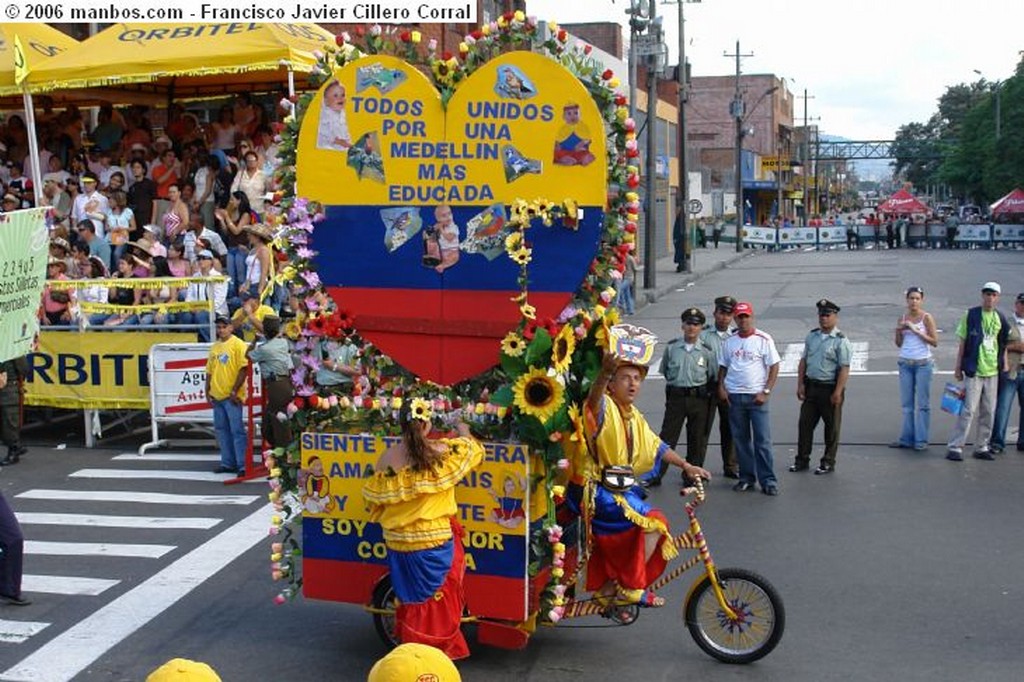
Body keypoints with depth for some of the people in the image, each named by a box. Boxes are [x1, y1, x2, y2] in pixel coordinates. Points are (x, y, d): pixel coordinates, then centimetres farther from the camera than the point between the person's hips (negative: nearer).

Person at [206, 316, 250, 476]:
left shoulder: (238, 344, -7)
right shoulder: (215, 347, 15)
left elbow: (244, 369, -13)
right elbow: (210, 371, 20)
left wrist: (234, 391, -16)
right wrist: (208, 391, 13)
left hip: (231, 397, -7)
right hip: (217, 396, 7)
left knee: (237, 430, -7)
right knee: (221, 430, 11)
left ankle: (243, 465, -4)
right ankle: (228, 463, 19)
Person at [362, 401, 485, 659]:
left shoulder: (387, 458, -1)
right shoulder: (441, 453, -9)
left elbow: (374, 499, 9)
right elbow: (472, 450, 10)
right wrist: (464, 432, 30)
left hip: (398, 543, 3)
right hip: (435, 541, -3)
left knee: (412, 600, 17)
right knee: (437, 600, 9)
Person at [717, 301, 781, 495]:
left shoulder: (764, 339, -3)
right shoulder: (729, 342, 9)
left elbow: (774, 367, -3)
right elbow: (723, 367, 17)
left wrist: (765, 392, -11)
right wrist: (721, 387, 1)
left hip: (756, 397, -4)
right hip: (734, 397, 4)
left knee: (763, 440, -5)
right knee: (740, 440, 9)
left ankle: (768, 480, 0)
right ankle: (746, 478, 18)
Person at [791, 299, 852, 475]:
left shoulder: (840, 340, -10)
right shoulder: (812, 336, 8)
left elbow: (844, 369, -14)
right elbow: (803, 361, 12)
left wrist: (837, 393, -19)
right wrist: (800, 384, 4)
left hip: (830, 388, -5)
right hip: (811, 386, 5)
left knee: (831, 427, 7)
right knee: (805, 424, 8)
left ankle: (828, 463, 17)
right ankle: (802, 460, 18)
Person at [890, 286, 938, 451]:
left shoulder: (927, 317, -4)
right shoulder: (902, 318, 8)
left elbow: (935, 341, -8)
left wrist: (916, 330, -14)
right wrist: (899, 331, -5)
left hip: (923, 363, -4)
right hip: (905, 363, 4)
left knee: (923, 403, -2)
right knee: (907, 403, 7)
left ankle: (921, 440, 0)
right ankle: (906, 438, 12)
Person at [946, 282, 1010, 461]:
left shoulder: (1000, 319, 8)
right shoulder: (971, 315, -3)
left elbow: (1003, 345, 15)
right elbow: (962, 343, -1)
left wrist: (1005, 366, 9)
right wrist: (958, 368, -2)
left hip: (992, 372, 5)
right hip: (974, 371, -5)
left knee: (989, 412, 8)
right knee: (968, 410, -8)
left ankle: (981, 447, 18)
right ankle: (954, 447, -4)